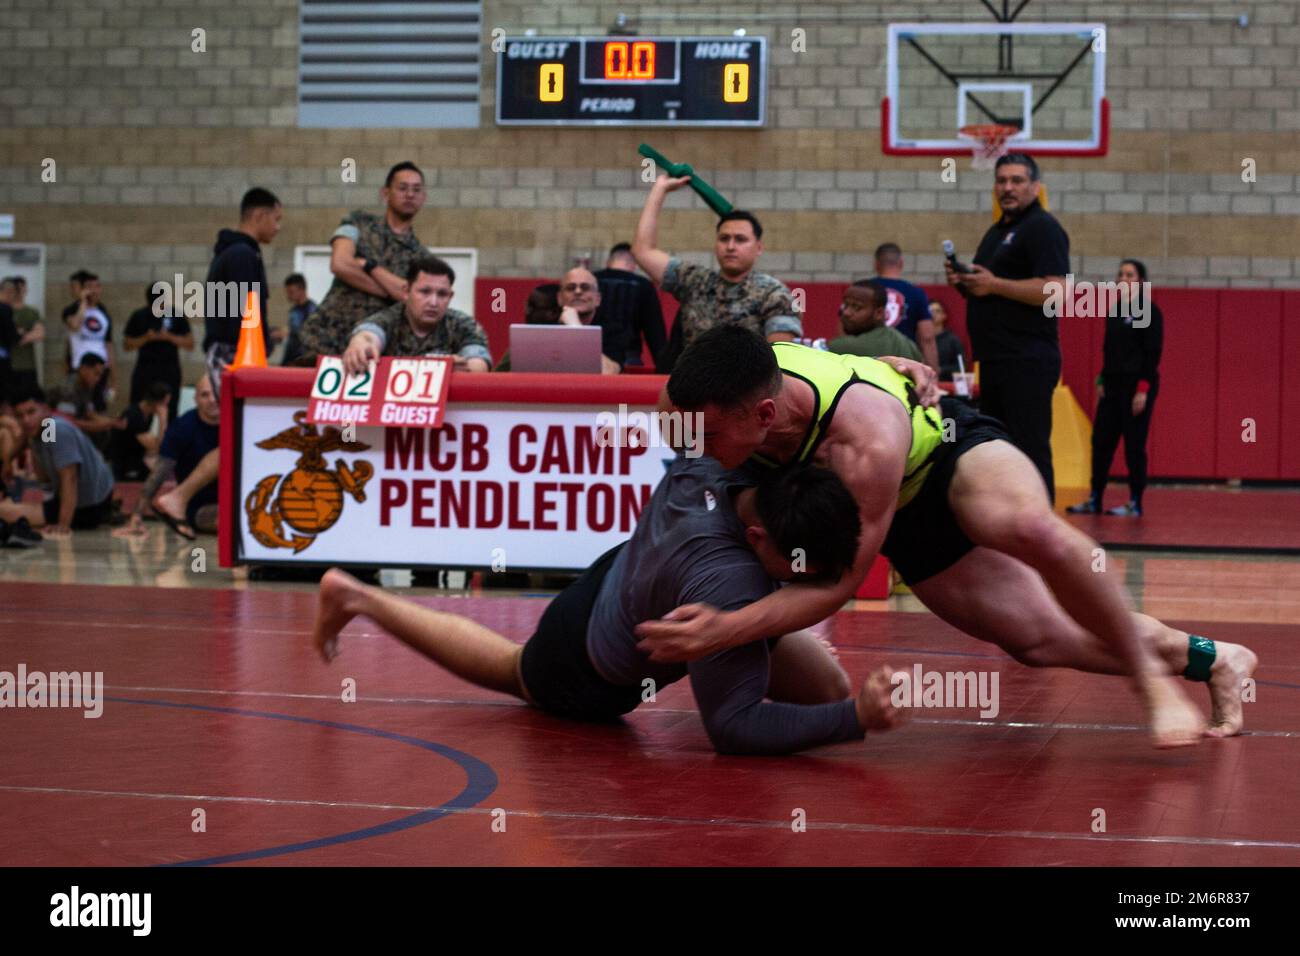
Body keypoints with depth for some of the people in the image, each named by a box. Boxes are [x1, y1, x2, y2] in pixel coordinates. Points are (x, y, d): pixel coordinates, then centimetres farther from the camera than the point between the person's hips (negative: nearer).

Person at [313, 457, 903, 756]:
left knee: (830, 689, 5)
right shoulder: (728, 589, -49)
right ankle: (355, 598, 45)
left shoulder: (713, 455, -31)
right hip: (595, 682, -6)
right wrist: (855, 719, -49)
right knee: (512, 672, 29)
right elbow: (731, 726, -40)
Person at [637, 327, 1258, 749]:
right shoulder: (731, 388, -27)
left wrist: (725, 630, -44)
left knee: (1033, 530, -41)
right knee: (1039, 640, 2)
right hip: (907, 519, 7)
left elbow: (840, 582, -37)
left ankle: (1148, 670, -18)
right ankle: (1208, 660, 22)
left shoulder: (866, 438, -44)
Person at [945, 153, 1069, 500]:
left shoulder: (1043, 228, -8)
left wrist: (994, 285, -18)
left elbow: (1054, 290, -21)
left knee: (1030, 450, -11)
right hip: (996, 361, 10)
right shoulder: (997, 232, 22)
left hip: (1027, 363, -10)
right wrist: (964, 283, 9)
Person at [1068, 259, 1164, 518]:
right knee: (1101, 441, 5)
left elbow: (1153, 353, -13)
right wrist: (1102, 381, 10)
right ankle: (1094, 500, 10)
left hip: (1137, 385, -7)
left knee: (1134, 445, -3)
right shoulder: (1114, 311, 13)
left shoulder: (1150, 312, -8)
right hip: (1113, 384, 7)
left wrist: (1143, 389, -18)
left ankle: (1135, 505, 3)